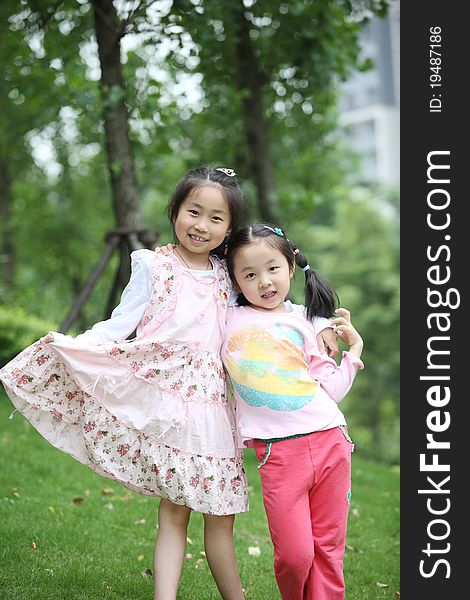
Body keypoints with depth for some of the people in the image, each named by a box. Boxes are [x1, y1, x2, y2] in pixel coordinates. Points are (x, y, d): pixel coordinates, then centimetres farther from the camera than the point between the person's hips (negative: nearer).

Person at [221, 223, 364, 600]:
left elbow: (331, 391, 13)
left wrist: (354, 350, 12)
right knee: (294, 555, -6)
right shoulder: (228, 319, 10)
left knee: (329, 550, 4)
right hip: (278, 452, -2)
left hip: (330, 441, 2)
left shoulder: (305, 322, 14)